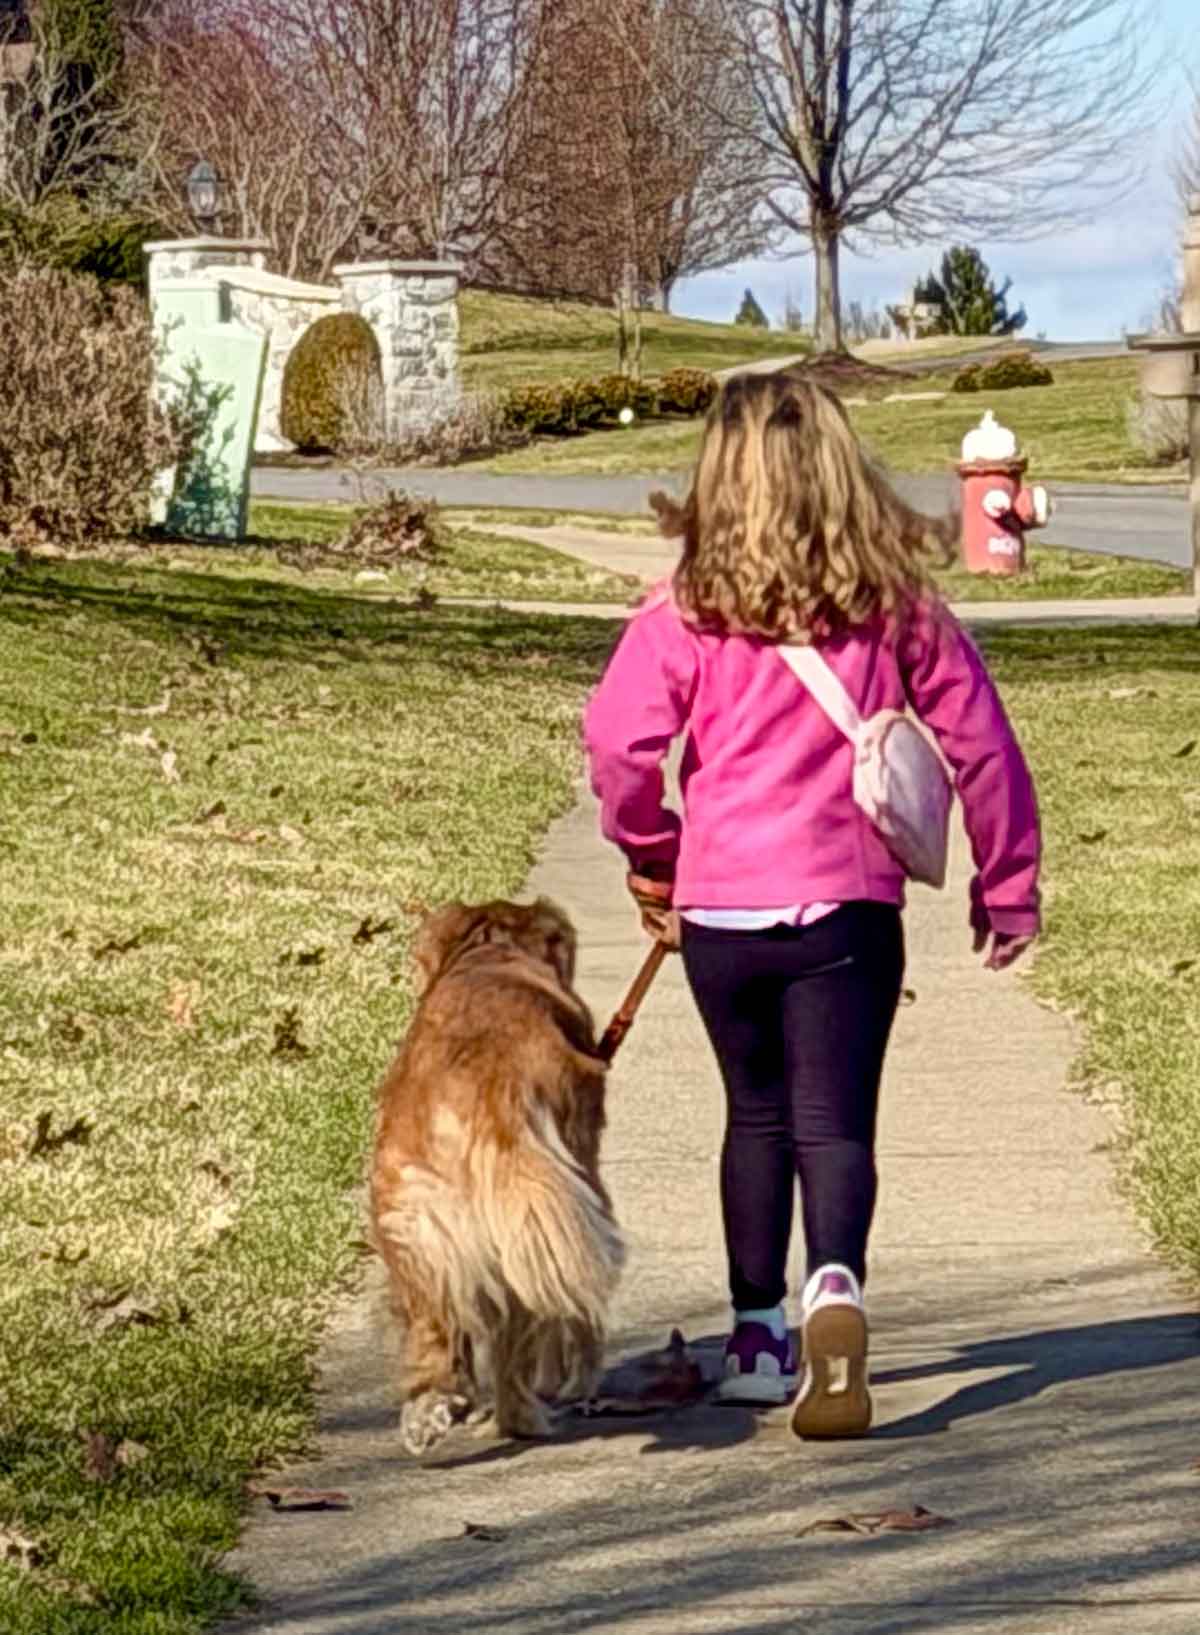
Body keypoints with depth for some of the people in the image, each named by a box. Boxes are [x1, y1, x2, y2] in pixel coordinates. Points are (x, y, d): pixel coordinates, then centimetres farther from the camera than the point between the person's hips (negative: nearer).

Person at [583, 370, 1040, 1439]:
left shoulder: (687, 613, -2)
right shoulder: (897, 608, 2)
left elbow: (619, 744, -10)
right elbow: (982, 742, 3)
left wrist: (652, 858, 8)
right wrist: (1009, 889, 13)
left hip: (719, 908, 1)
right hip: (848, 907, -1)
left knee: (758, 1117, 17)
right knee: (835, 1122, -1)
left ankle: (760, 1336, 22)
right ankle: (838, 1284, -30)